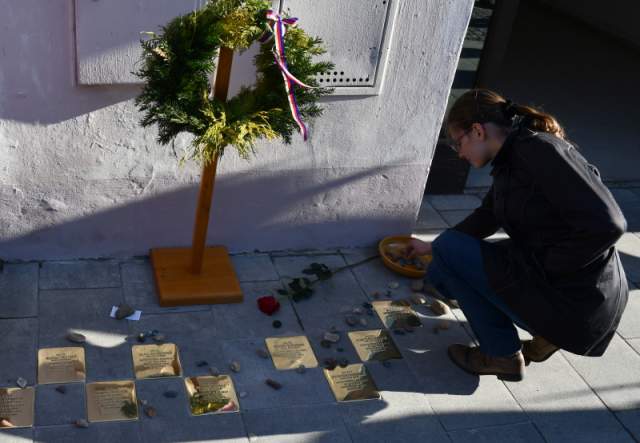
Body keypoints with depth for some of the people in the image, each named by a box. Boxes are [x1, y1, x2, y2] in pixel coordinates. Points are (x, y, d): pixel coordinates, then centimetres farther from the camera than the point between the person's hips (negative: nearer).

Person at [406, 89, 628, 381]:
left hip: (575, 300, -10)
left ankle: (502, 355, 3)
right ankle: (547, 333, 13)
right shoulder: (510, 159, 9)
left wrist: (544, 267, -17)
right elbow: (486, 217, 25)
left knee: (450, 251, -6)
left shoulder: (539, 149, -19)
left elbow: (606, 224, -26)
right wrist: (431, 247, 30)